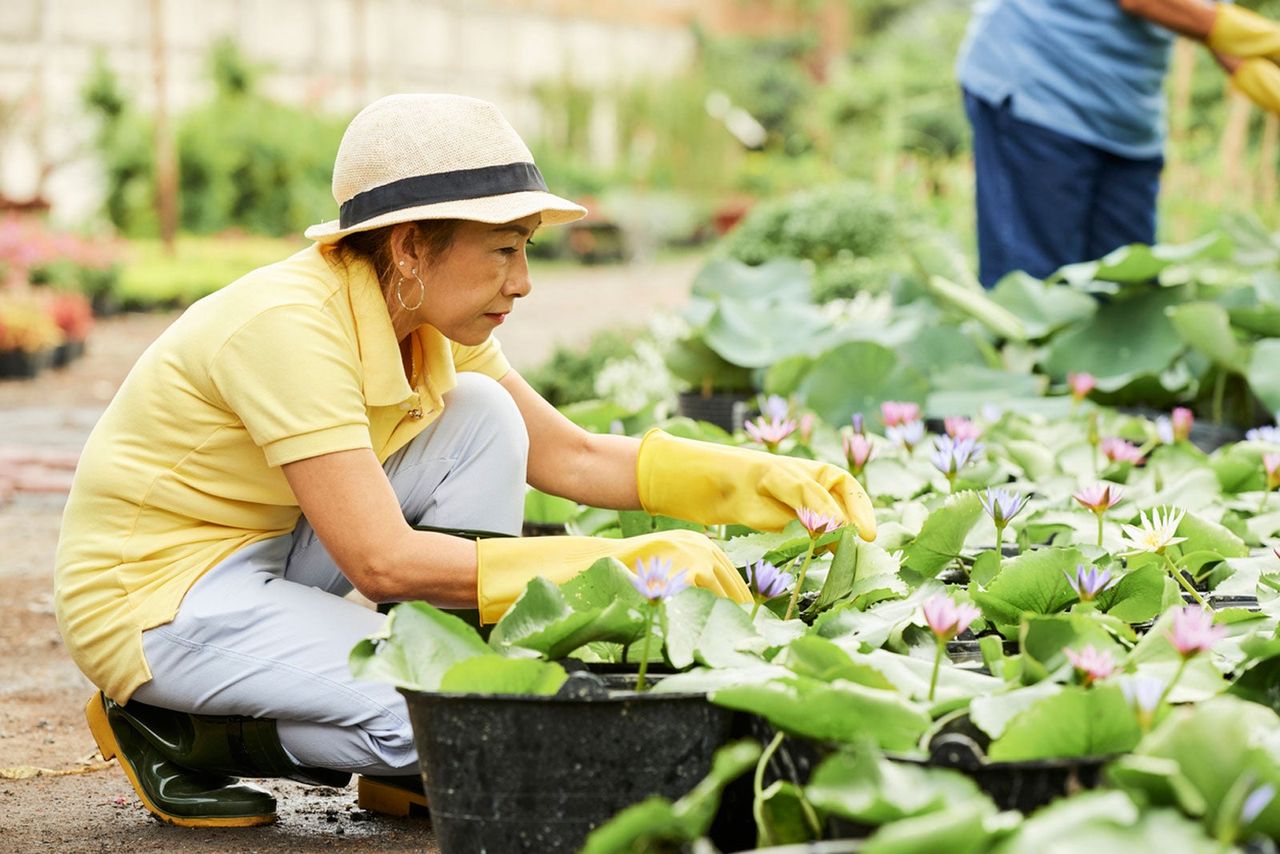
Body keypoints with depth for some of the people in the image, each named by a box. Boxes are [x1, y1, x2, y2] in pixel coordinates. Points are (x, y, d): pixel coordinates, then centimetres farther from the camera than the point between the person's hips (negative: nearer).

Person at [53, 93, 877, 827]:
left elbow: (572, 457, 5)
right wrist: (620, 567, -33)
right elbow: (381, 560, -32)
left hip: (270, 554, 9)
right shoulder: (290, 326, -29)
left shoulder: (432, 321, -3)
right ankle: (181, 726, -3)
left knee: (481, 417, -5)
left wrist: (768, 482, -6)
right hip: (156, 594, -9)